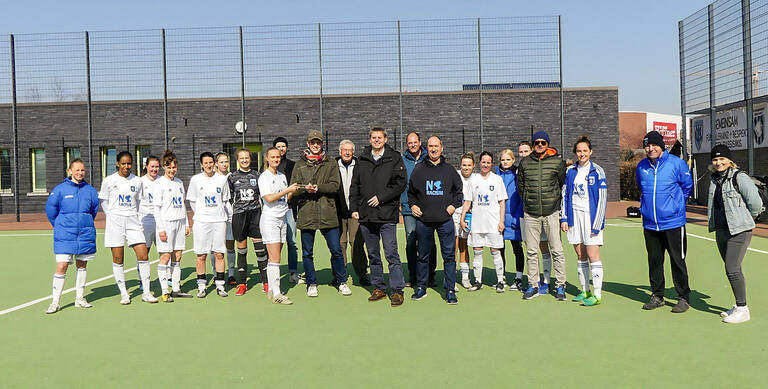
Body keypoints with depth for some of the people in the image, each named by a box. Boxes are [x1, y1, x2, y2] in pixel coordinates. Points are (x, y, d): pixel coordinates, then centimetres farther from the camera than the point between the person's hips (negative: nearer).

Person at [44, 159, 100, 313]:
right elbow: (50, 209, 6)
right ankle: (55, 302, 4)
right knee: (61, 267, -7)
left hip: (85, 235, 3)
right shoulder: (59, 189, -3)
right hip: (64, 236, -3)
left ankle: (80, 298, 22)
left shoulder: (90, 190, 3)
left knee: (82, 266, 11)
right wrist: (60, 226, 12)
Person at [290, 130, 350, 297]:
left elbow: (335, 185, -2)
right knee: (307, 252, 8)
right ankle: (311, 283, 23)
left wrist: (318, 187, -17)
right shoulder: (300, 165, 11)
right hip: (306, 214, 1)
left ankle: (341, 281, 19)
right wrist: (305, 189, -16)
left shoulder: (331, 164, 9)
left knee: (336, 250, 2)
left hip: (328, 214, -1)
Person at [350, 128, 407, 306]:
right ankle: (378, 288, 22)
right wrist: (354, 208, 5)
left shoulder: (395, 158, 1)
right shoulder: (362, 160, 13)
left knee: (391, 253, -6)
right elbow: (354, 186, 15)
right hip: (366, 215, 5)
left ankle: (397, 290, 2)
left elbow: (400, 183, -6)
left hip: (387, 214, -4)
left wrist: (381, 197, -13)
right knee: (373, 255, 11)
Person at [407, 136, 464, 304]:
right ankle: (421, 288, 21)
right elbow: (411, 192, 17)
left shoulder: (449, 169, 8)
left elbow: (459, 191, 16)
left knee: (449, 256, 0)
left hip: (445, 220, 0)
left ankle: (450, 290, 7)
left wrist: (454, 205, 2)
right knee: (423, 256, 9)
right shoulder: (418, 169, 7)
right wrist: (413, 205, 2)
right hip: (423, 220, 1)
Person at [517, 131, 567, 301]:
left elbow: (564, 185, 9)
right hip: (531, 214, 2)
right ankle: (533, 285, 15)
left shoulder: (557, 162, 0)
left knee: (557, 251, -2)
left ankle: (560, 286, 9)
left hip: (552, 212, -2)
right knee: (531, 252, 6)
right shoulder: (524, 163, 7)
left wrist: (556, 201, 8)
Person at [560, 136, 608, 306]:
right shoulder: (570, 171, 9)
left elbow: (602, 199, -6)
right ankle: (585, 291, 20)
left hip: (590, 215, -5)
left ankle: (597, 295, -1)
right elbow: (565, 195, 12)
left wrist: (596, 224, -11)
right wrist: (564, 218, 6)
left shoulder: (597, 171, -4)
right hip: (574, 216, 5)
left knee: (593, 256, -6)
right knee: (580, 256, 10)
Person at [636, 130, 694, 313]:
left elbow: (687, 187, 6)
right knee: (654, 261, 11)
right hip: (650, 224, 4)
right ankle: (657, 296, 23)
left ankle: (683, 298, 13)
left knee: (678, 261, 1)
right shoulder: (641, 166, 6)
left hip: (673, 222, -4)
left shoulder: (676, 163, -5)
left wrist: (676, 204, 10)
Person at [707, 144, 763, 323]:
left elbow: (755, 203, -12)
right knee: (732, 269, 13)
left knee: (732, 270, -11)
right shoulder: (715, 179, 12)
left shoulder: (739, 177, -11)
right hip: (721, 231, 8)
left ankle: (743, 309, 0)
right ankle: (739, 306, 23)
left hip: (739, 231, -8)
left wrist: (745, 218, 2)